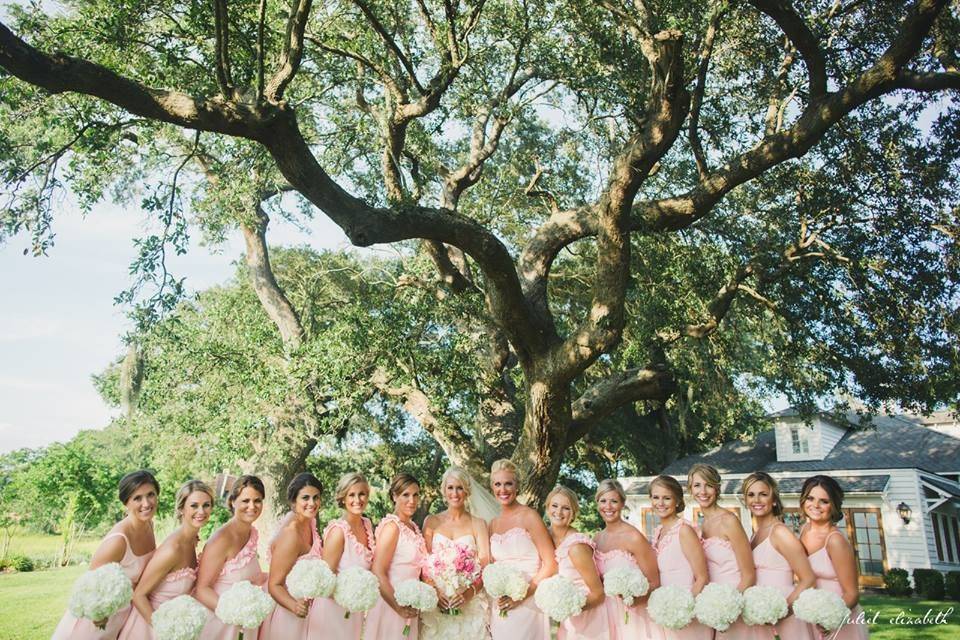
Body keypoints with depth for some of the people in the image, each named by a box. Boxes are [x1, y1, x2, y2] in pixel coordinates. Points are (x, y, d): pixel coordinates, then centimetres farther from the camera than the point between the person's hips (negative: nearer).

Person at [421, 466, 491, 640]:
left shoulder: (478, 524, 4)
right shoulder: (432, 522, 7)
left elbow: (485, 565, 0)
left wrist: (470, 592, -16)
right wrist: (435, 590, -12)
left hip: (469, 603, -1)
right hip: (436, 602, 1)